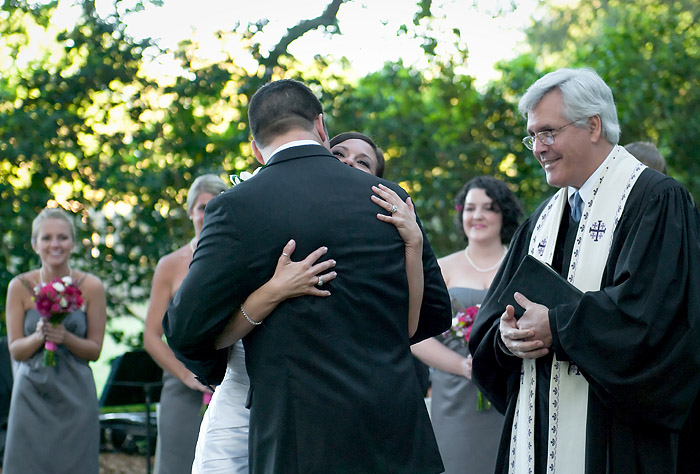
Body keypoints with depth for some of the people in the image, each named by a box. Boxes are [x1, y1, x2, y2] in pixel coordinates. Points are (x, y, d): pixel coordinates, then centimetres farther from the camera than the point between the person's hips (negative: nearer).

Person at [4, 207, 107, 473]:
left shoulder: (91, 287, 0)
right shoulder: (19, 287, 1)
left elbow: (95, 350, 2)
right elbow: (15, 350, 2)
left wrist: (65, 337, -17)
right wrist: (39, 336, -18)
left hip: (75, 397, 0)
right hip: (32, 396, 0)